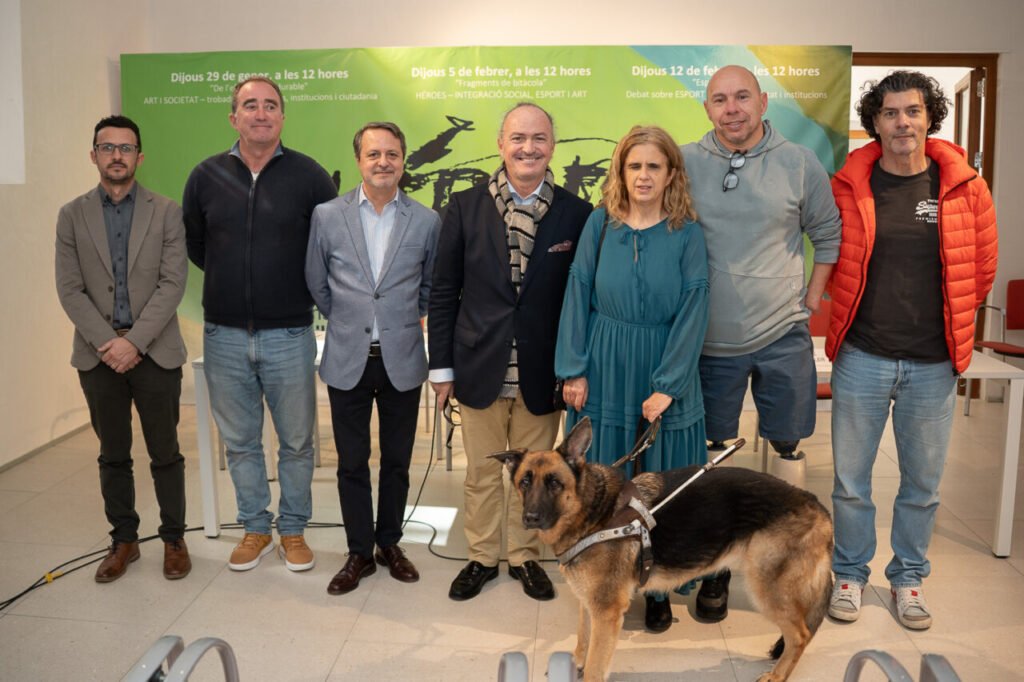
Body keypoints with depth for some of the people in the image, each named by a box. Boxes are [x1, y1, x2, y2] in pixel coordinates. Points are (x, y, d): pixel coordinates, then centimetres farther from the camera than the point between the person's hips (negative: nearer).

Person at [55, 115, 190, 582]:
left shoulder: (166, 212, 1)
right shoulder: (72, 215, 7)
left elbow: (172, 284, -6)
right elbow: (69, 289, 1)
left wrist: (134, 342, -14)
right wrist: (105, 342, -11)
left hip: (155, 353, -2)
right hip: (98, 355, 2)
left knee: (165, 453, 5)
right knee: (113, 456, 12)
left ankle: (174, 539, 19)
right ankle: (123, 540, 25)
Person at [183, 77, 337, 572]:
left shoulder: (309, 175, -3)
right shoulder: (206, 176, 4)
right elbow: (192, 245, 17)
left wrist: (303, 289, 5)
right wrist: (233, 279, 11)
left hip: (289, 335, -2)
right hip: (225, 336, 2)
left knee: (296, 441, 8)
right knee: (239, 442, 13)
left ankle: (293, 531, 26)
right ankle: (255, 529, 30)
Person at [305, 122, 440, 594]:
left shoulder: (426, 221, -1)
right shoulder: (327, 216, -2)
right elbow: (317, 284, 10)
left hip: (402, 360, 0)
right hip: (348, 360, 0)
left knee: (397, 461, 12)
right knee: (352, 463, 8)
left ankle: (389, 544, 31)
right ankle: (360, 552, 25)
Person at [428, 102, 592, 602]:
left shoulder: (577, 214, -3)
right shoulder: (465, 207, -1)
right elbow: (443, 292, 2)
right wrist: (441, 365, 0)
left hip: (542, 372, 0)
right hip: (481, 368, 1)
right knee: (482, 470, 14)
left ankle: (526, 556, 34)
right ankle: (482, 557, 33)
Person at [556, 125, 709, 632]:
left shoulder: (687, 234, -3)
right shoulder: (601, 224, 0)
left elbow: (693, 312, -6)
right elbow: (578, 295, 1)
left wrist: (668, 385, -11)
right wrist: (574, 370, -4)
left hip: (664, 375, -1)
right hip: (605, 374, 1)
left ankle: (658, 588, 25)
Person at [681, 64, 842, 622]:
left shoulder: (799, 163, 0)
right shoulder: (684, 163, -2)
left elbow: (829, 234, 11)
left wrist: (814, 295, 4)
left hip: (783, 335, 1)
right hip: (711, 339, 0)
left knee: (787, 448, 10)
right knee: (713, 453, 10)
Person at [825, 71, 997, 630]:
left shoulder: (965, 187, 0)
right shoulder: (848, 186, -3)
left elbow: (982, 269, 11)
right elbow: (831, 263, 9)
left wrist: (948, 324, 13)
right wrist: (860, 313, 9)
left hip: (932, 364, 1)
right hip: (861, 358, -1)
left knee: (923, 482, 13)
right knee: (850, 478, 8)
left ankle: (908, 577, 33)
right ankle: (850, 573, 29)